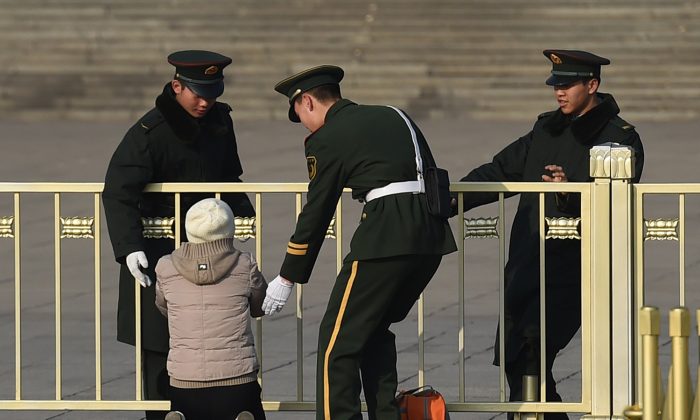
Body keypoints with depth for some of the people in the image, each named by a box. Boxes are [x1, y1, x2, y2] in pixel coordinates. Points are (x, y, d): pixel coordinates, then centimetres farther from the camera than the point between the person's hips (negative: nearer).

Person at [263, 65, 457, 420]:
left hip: (385, 233, -8)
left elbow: (316, 214, 6)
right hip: (433, 233, 8)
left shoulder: (325, 140, 3)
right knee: (375, 328, 23)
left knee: (338, 340, 0)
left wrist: (286, 280, 14)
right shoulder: (395, 116, 22)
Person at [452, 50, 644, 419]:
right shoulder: (547, 129, 18)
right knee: (515, 363, 6)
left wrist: (571, 191, -33)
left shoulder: (620, 137, -3)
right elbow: (499, 173, 21)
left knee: (528, 355, -20)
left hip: (572, 267, -7)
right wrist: (448, 201, 9)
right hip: (525, 263, 7)